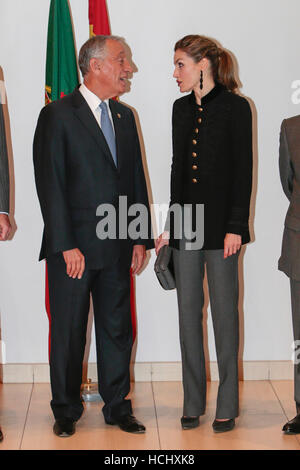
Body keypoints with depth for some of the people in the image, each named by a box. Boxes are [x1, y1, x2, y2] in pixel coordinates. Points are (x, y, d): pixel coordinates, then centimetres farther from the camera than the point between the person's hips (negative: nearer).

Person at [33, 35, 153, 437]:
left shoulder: (125, 116, 13)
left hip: (117, 247, 5)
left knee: (117, 328, 12)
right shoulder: (57, 115, -6)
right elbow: (50, 185, -11)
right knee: (68, 332, 6)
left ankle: (117, 406, 25)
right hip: (73, 247, -5)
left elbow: (137, 180, 15)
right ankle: (66, 411, 22)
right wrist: (66, 246, -16)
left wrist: (140, 238, 9)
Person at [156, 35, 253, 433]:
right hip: (186, 220, 6)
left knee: (224, 309, 1)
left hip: (220, 221, -6)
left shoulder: (235, 107, -6)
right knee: (188, 310, 7)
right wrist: (170, 225, 12)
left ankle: (227, 405, 11)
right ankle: (193, 404, 17)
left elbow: (243, 170, -8)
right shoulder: (181, 108, 12)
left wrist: (235, 227, -14)